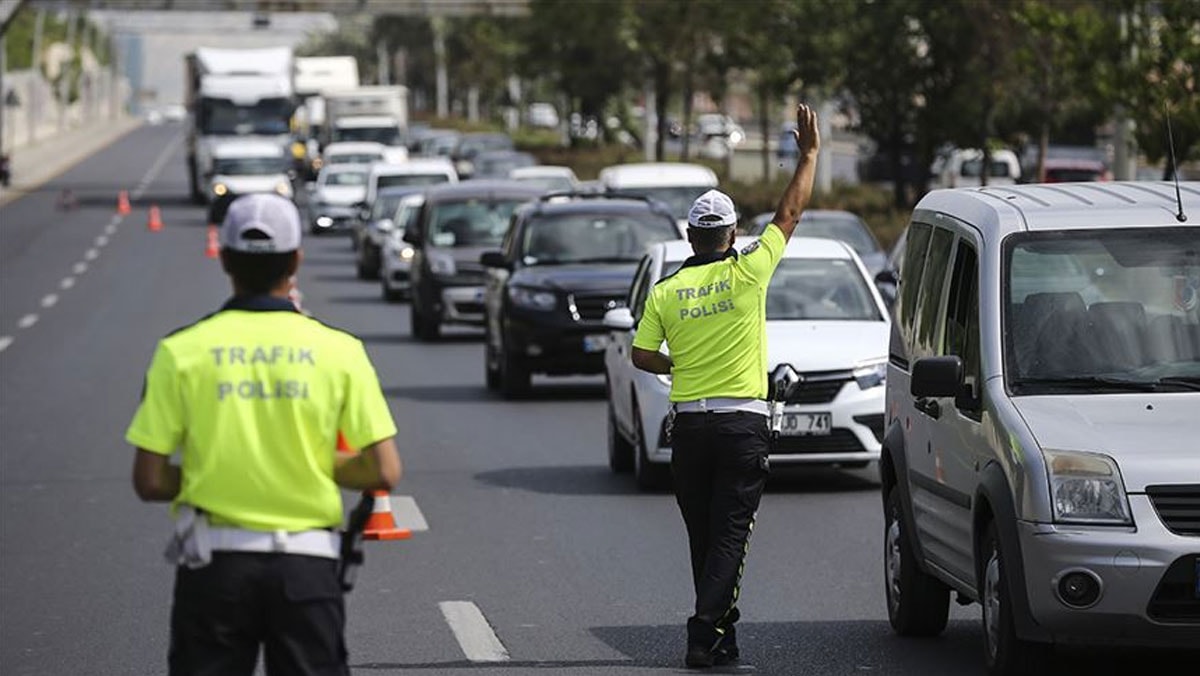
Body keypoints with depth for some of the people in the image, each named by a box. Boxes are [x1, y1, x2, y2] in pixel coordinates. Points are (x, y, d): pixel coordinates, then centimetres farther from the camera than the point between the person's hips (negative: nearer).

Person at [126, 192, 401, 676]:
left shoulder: (182, 351, -4)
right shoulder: (338, 350, -3)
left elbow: (150, 481, -5)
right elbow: (383, 472, -5)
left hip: (214, 562, 0)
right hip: (306, 564, 0)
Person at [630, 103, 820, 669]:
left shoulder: (665, 292, 1)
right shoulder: (748, 273, -5)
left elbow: (642, 356, 2)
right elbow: (790, 213, 2)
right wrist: (809, 154, 11)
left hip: (689, 425, 3)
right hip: (743, 422, -3)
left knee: (704, 536, 12)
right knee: (730, 535, -3)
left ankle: (721, 633, 17)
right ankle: (705, 633, -16)